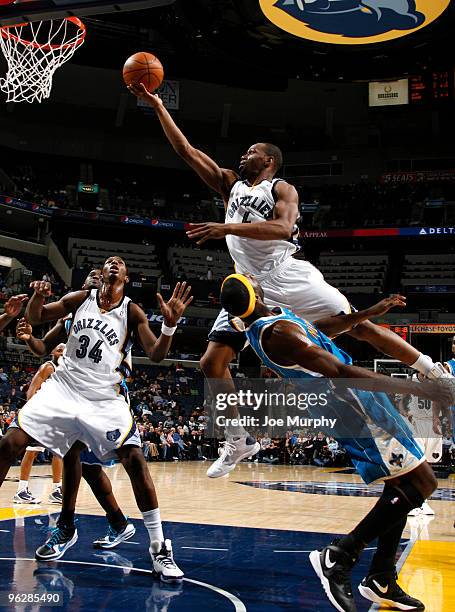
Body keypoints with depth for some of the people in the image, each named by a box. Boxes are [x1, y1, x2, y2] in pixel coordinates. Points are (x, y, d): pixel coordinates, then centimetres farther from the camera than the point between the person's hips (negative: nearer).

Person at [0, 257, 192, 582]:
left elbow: (156, 355, -8)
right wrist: (38, 297, -14)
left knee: (135, 459, -19)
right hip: (63, 387, 3)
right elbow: (34, 319, 9)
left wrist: (170, 325, -28)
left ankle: (159, 548, -11)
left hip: (105, 397, -2)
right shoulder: (81, 299, 5)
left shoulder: (132, 311, -1)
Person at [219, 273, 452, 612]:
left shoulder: (274, 318, 5)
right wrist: (414, 387, -29)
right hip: (354, 405, -10)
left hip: (350, 402, 10)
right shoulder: (278, 332, -26)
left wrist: (369, 312, 18)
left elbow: (317, 330, 21)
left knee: (404, 486, 15)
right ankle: (339, 556, -6)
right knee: (421, 484, -7)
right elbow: (341, 373, -30)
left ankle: (382, 580, 21)